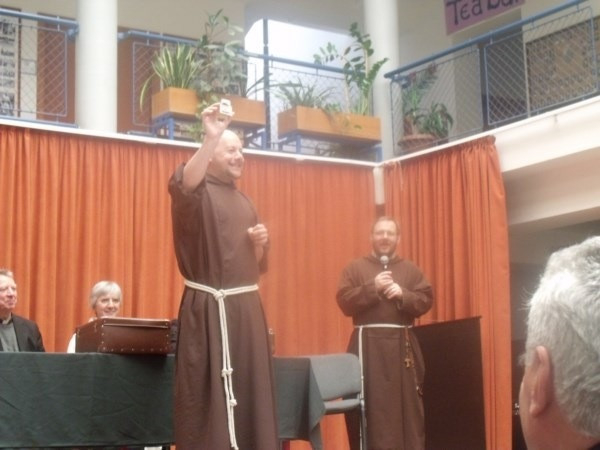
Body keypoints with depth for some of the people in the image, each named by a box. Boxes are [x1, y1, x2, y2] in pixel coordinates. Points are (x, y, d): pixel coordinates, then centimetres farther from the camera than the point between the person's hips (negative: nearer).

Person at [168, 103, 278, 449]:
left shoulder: (244, 202, 18)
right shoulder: (198, 191, -3)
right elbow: (181, 184, -30)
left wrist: (260, 244, 1)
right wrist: (211, 137, -38)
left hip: (247, 308, 7)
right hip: (209, 310, -7)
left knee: (248, 396, 9)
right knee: (208, 398, -6)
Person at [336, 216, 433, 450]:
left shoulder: (410, 270, 13)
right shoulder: (355, 268, 7)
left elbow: (426, 300, 4)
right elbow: (344, 302, -4)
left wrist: (402, 294, -12)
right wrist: (372, 288, -14)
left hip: (402, 345, 2)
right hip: (368, 345, -2)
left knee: (407, 403, 0)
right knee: (370, 403, -6)